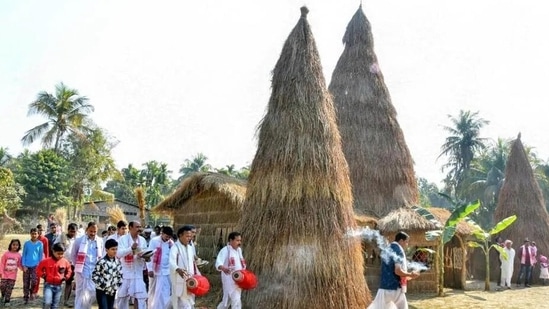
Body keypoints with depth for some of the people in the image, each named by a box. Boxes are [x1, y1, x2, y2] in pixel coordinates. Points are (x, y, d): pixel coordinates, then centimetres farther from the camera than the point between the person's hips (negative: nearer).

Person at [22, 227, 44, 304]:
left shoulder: (40, 244, 2)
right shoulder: (26, 243, 2)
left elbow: (41, 255, 6)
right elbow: (23, 255, 4)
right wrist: (23, 265, -3)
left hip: (35, 265, -1)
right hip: (27, 266, 1)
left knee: (34, 281, -11)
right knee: (26, 283, 4)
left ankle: (32, 292, 15)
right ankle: (26, 298, 15)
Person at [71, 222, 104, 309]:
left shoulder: (100, 241, 3)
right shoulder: (79, 240, -4)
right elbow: (73, 256, 7)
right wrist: (79, 266, 8)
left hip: (94, 271, 3)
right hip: (82, 271, -3)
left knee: (92, 293, 7)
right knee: (81, 294, -2)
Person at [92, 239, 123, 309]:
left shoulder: (117, 262, 3)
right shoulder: (102, 262, -15)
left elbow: (120, 275, 12)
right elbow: (94, 276, -14)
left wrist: (117, 286, 3)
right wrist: (102, 285, -18)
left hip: (112, 291, 6)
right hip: (101, 291, -6)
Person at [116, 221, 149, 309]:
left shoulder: (142, 240, 8)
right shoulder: (123, 239, -4)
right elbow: (118, 253, -17)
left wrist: (146, 257, -10)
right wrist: (131, 248, -30)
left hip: (138, 274, 3)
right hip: (125, 273, -3)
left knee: (141, 297, -1)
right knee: (122, 297, 10)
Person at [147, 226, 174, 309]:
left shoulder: (171, 243, 2)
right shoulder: (154, 241, -7)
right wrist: (150, 269, -12)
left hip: (166, 271, 2)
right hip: (155, 270, -2)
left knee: (164, 293, -2)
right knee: (153, 292, 13)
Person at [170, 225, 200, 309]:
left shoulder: (190, 247, 12)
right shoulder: (175, 247, -12)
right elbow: (172, 262, -29)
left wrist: (197, 274, 13)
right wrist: (178, 269, -48)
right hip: (180, 281, -7)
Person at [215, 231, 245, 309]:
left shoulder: (239, 250, 11)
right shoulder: (225, 250, -15)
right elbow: (218, 263, -29)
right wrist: (224, 268, -50)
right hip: (229, 280, -8)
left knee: (227, 301, 17)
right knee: (236, 301, -10)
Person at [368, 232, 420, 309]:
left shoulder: (387, 251, 14)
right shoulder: (398, 251, -11)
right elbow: (398, 271, -22)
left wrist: (407, 276, 23)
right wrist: (410, 274, -7)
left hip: (384, 287, 7)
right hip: (396, 288, -7)